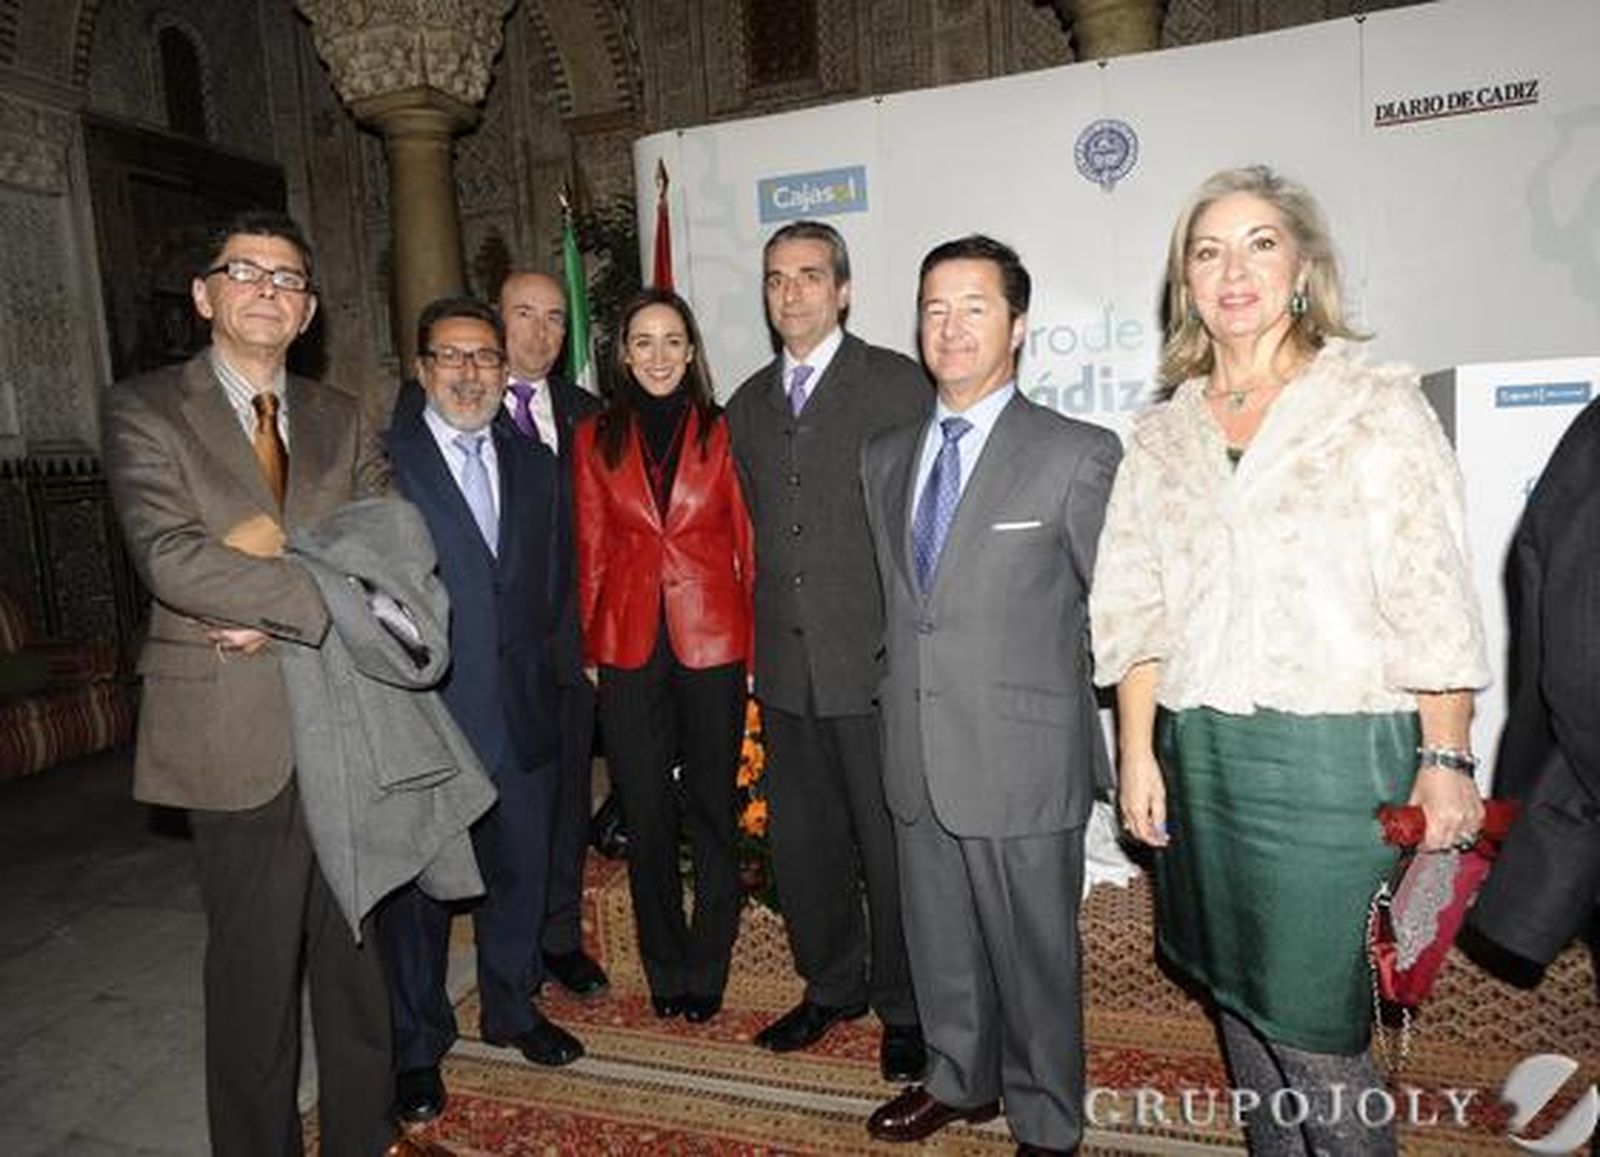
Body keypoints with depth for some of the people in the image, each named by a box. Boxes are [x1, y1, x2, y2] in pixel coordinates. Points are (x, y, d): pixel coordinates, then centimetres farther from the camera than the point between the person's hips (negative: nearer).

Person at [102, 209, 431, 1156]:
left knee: (358, 946, 14)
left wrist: (276, 607, -14)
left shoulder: (342, 420, 12)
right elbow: (171, 555, -16)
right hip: (239, 730, -4)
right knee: (256, 964, 8)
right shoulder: (147, 409, -1)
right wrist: (326, 599, -22)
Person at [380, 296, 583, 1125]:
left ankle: (511, 1010, 40)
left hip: (522, 711, 5)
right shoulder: (381, 458, -8)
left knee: (520, 872, 18)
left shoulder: (534, 463, 10)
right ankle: (417, 1046, 31)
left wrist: (537, 653, 6)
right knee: (417, 886, 11)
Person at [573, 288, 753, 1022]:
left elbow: (747, 545, 2)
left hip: (711, 644, -1)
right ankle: (665, 973, 29)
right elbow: (590, 553, 8)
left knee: (711, 812, 8)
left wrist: (752, 644, -3)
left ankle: (707, 974, 25)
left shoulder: (721, 433, 2)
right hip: (628, 650, 2)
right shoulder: (596, 439, 7)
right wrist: (589, 648, 3)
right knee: (646, 820, 10)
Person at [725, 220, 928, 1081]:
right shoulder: (748, 403, 14)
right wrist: (765, 631, 11)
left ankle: (905, 1008, 25)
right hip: (785, 663, 5)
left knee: (891, 843, 5)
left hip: (878, 658, -5)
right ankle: (831, 986, 35)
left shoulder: (899, 384, -2)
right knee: (803, 840, 15)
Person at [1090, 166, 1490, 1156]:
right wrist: (1139, 754, 2)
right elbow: (1136, 609, 7)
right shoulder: (1161, 435, 9)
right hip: (1198, 754, 4)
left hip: (1333, 752, -4)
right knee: (1238, 992, 17)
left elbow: (1434, 600, -5)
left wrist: (1445, 758, -9)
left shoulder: (1379, 405, -1)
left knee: (1307, 1018, -1)